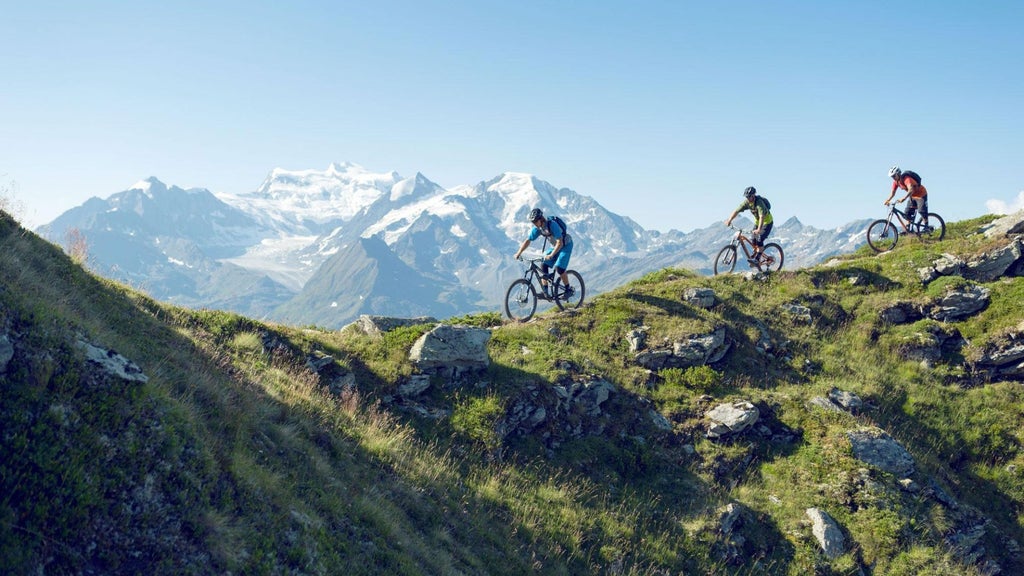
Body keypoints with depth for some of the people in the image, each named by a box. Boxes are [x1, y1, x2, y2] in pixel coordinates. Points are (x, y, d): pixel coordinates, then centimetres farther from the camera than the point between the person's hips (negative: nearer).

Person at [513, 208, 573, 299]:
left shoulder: (552, 225, -32)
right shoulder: (537, 228, -11)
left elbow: (560, 243, -34)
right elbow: (528, 241, -4)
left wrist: (551, 255, -44)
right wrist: (519, 253, -15)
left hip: (566, 245, -7)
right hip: (555, 247, 7)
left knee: (559, 268, -21)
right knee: (543, 265, -10)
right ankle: (545, 291, -6)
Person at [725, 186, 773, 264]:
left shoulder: (759, 203, -33)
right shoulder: (747, 202, -13)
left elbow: (762, 217, -44)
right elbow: (737, 211, -12)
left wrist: (759, 229, -55)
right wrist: (729, 220, -24)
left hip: (767, 222, -7)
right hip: (757, 222, 7)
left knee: (759, 239, -20)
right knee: (752, 240, -1)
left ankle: (757, 259, -18)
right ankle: (754, 255, 15)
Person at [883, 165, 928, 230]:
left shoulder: (907, 179, -34)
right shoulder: (896, 181, -9)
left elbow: (911, 190, -49)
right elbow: (893, 192, -6)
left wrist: (903, 198, -62)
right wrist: (888, 200, -23)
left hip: (921, 194, -8)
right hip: (912, 196, 8)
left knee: (922, 212, -15)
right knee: (907, 213, 2)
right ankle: (907, 229, 9)